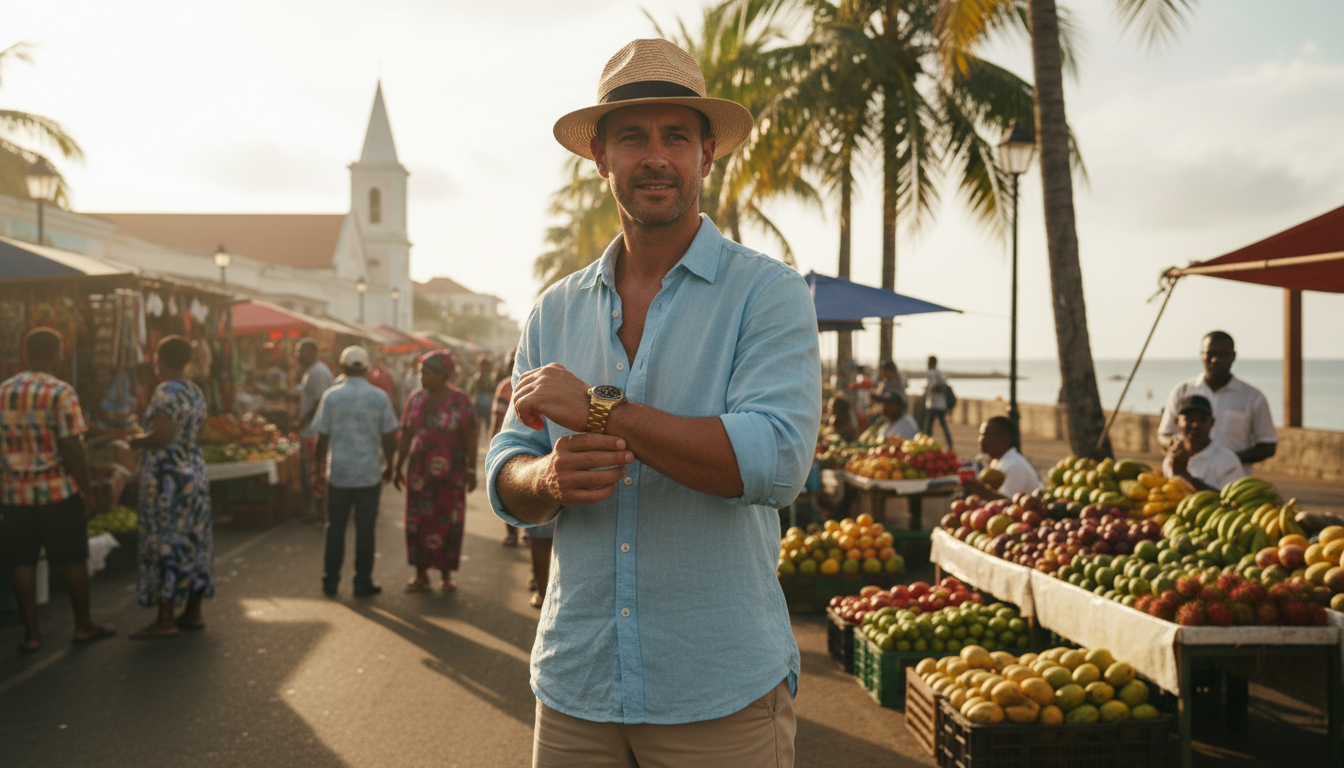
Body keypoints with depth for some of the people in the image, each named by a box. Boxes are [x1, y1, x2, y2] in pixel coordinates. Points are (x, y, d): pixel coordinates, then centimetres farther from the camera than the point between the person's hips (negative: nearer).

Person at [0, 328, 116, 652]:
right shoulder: (61, 393, -12)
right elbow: (72, 448, -15)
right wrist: (88, 492, -8)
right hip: (59, 491, -4)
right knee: (73, 560, 8)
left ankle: (31, 632, 12)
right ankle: (84, 626, 17)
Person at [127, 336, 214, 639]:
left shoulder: (167, 392, -16)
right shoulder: (196, 392, 11)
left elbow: (163, 436, -26)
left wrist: (137, 440, -8)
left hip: (167, 478, -9)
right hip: (195, 472, 9)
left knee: (166, 545, -3)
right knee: (193, 542, 12)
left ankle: (166, 620, 2)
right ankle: (193, 613, 19)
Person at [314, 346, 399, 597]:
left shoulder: (331, 396, -4)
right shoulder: (380, 397, -4)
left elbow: (322, 438, -1)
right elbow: (389, 438, -2)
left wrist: (319, 470, 10)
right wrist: (389, 466, 12)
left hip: (338, 473, 1)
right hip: (369, 473, -1)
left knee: (335, 528, 12)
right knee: (365, 529, 6)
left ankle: (331, 581, 17)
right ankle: (363, 583, 10)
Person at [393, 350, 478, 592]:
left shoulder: (461, 401, -5)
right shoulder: (416, 399, 6)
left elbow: (471, 439, -5)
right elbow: (406, 436, 11)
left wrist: (471, 470, -9)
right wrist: (399, 467, 11)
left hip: (450, 473, -3)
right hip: (420, 471, 3)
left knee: (448, 522, 2)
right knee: (418, 520, 2)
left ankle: (446, 574, 16)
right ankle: (421, 575, 11)